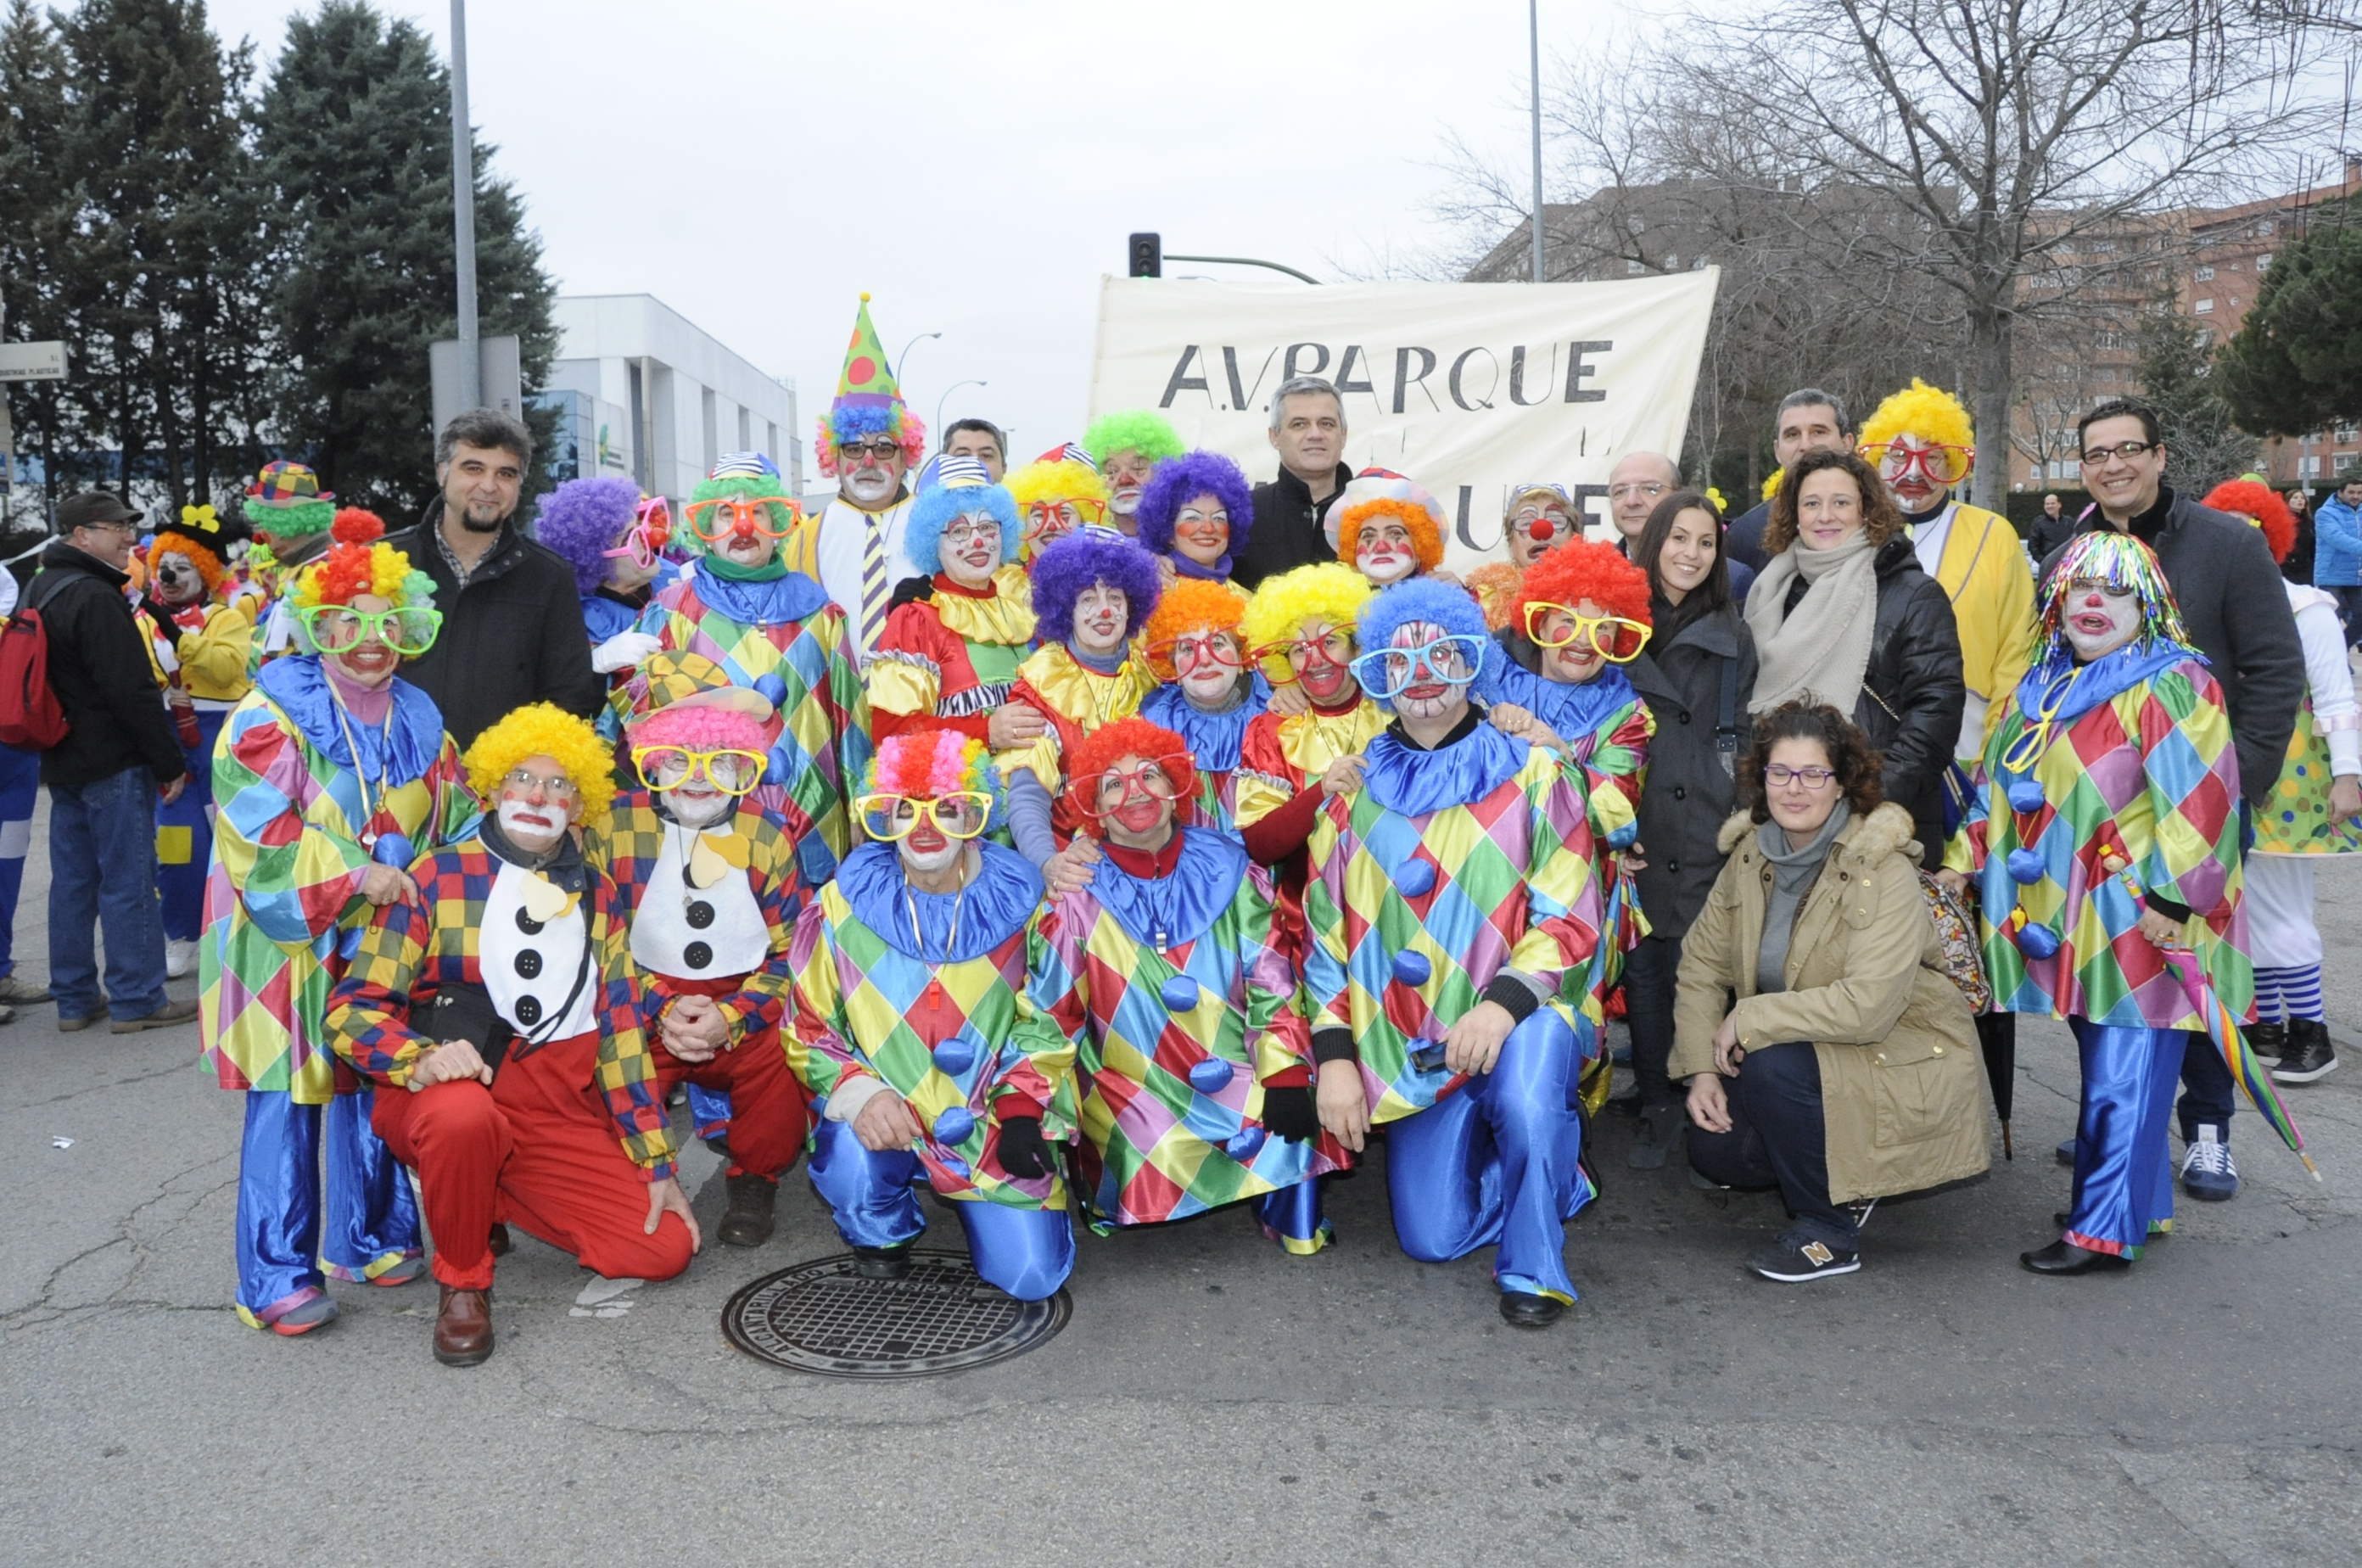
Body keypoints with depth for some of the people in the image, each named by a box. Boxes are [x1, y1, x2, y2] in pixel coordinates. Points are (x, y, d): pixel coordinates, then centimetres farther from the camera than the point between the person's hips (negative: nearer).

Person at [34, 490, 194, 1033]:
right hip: (112, 763, -10)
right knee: (128, 880, -3)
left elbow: (49, 682, 20)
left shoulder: (42, 590, 14)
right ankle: (136, 1000, 3)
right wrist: (171, 763, -15)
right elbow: (134, 692, -20)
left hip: (62, 761, 10)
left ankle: (74, 999, 19)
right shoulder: (96, 597, -17)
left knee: (72, 879, 13)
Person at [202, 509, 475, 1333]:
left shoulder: (419, 720, 10)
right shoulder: (273, 714, -8)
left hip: (386, 936, 5)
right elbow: (256, 823, -17)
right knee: (286, 1098, -3)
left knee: (375, 1088, 11)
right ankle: (277, 1276, 5)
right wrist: (355, 872, -22)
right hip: (289, 937, -5)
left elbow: (457, 821, 16)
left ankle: (370, 1237, 26)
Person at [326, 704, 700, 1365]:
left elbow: (621, 1034, 11)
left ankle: (487, 1197, 15)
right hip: (450, 1093, -4)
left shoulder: (596, 896, 12)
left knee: (666, 1248, -9)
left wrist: (657, 1164, 6)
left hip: (563, 1116, 5)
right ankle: (463, 1282, -10)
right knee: (463, 1115, -40)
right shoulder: (437, 876, -1)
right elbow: (352, 1007, -6)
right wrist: (421, 1059, -27)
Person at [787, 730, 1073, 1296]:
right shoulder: (845, 903, -4)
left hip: (991, 1122, 1)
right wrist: (860, 1093, -17)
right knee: (851, 1165, -34)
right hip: (885, 1117, 0)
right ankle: (881, 1237, 5)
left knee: (1032, 1276, -12)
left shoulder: (1016, 900, -2)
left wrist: (1021, 1111, -7)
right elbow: (809, 1030, 1)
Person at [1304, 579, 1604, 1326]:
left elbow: (1570, 918, -7)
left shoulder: (1533, 773, -1)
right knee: (1433, 1239, 2)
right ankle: (1546, 1159, 32)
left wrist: (1503, 1004, -23)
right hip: (1410, 1042, 3)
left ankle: (1534, 1266, -8)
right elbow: (1325, 933, 6)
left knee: (1525, 1104, -37)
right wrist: (1335, 1056, -3)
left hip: (1520, 1017, -3)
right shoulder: (1354, 788, 7)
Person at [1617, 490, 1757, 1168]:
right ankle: (1657, 1104, 12)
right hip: (1634, 828, 0)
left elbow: (1742, 737, 12)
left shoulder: (1732, 635, 10)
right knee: (1644, 963, 0)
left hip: (1706, 830, 0)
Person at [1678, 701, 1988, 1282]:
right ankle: (1838, 1167, 18)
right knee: (1713, 1150, -9)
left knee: (1771, 1065, -31)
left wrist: (1750, 1020, -26)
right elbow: (1701, 963, 1)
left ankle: (1830, 1232, -12)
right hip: (1809, 1052, 7)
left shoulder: (1883, 870, -22)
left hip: (1899, 1058, -7)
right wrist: (1701, 1066, -10)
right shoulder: (1750, 853, -2)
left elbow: (1868, 1004, -33)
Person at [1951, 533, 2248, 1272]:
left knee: (2123, 1080, -3)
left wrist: (2171, 900, -20)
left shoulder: (2171, 686, -10)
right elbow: (2001, 785, 20)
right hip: (2069, 917, 7)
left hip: (2139, 924, -7)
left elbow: (2199, 801, -17)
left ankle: (2105, 1229, 4)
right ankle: (2142, 1204, 28)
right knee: (2109, 1070, 15)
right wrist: (1966, 861, 13)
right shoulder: (2042, 688, 13)